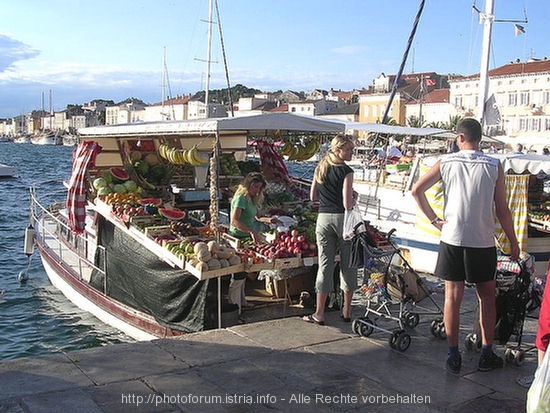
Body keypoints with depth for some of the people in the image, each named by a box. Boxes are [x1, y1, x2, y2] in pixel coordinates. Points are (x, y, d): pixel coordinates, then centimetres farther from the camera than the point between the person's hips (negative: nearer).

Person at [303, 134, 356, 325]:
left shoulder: (320, 168, 8)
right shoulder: (346, 171, -10)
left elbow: (313, 196, 13)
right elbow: (347, 204, -16)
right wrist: (353, 201, 5)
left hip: (323, 218, 4)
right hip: (342, 218, -4)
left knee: (325, 264, 7)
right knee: (347, 264, 9)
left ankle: (319, 314, 8)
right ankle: (347, 311, 18)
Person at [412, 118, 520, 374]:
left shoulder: (446, 163, 0)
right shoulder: (494, 166, -2)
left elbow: (417, 191, -3)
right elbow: (502, 210, -1)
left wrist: (434, 220, 4)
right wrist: (513, 243, 8)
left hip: (452, 239, 1)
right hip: (483, 242, 0)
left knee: (452, 296, 6)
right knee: (487, 297, 13)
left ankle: (453, 355, 10)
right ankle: (487, 355, 17)